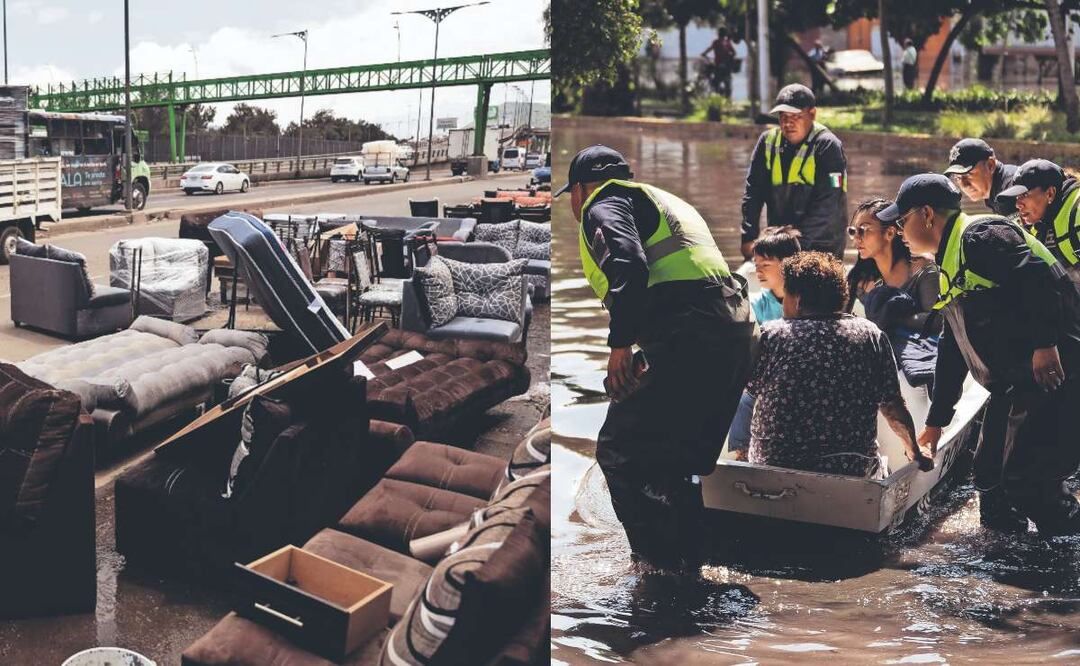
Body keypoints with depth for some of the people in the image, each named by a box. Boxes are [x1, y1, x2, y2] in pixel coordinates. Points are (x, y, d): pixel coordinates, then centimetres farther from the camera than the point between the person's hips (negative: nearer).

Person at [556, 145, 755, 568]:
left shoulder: (603, 203, 4)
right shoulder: (667, 203, 33)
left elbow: (628, 265, -16)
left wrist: (620, 344, -17)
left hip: (689, 339, -9)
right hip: (736, 334, 10)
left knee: (619, 452, -4)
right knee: (673, 464, 19)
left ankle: (663, 569, -6)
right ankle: (690, 563, 21)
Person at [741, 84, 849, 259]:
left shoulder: (827, 146, -10)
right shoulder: (768, 141, 5)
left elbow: (827, 205, -18)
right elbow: (752, 192, 3)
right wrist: (749, 237, -8)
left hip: (821, 247, -5)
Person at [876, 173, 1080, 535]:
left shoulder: (981, 235, -9)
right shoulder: (951, 266, 21)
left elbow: (1037, 275, -25)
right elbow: (953, 349, 26)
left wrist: (1045, 343, -31)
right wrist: (936, 421, 28)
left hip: (1051, 371, -11)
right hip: (1014, 384, 11)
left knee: (1027, 481, -14)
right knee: (990, 475, 12)